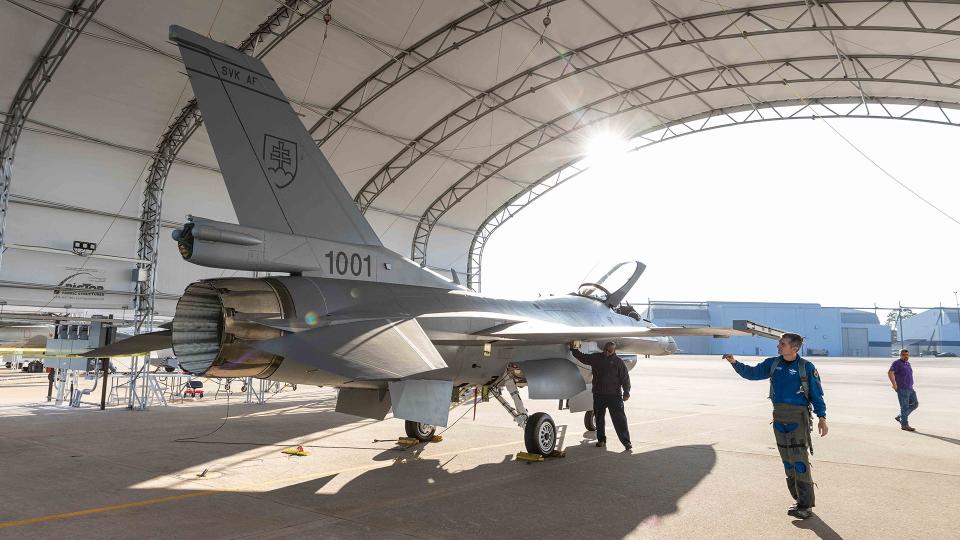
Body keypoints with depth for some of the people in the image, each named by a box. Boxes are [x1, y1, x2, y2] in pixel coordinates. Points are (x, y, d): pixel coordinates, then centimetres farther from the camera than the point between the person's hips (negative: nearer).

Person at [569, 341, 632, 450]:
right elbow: (582, 357, 18)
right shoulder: (596, 358, 7)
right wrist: (574, 349, 10)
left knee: (619, 418, -6)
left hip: (614, 395, -3)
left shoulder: (618, 361, -1)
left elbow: (625, 377, -1)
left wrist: (626, 392, -6)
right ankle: (601, 440, 24)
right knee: (599, 418, 11)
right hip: (598, 394, 4)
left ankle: (626, 441, -2)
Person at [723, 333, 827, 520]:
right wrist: (735, 362, -3)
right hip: (779, 418, 5)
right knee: (788, 462, 10)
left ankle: (806, 506, -2)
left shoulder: (807, 368, -6)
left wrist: (822, 417, -8)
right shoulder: (773, 364, 7)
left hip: (798, 419, -5)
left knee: (800, 461, -9)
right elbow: (751, 373, 11)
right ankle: (800, 500, 21)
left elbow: (817, 394, -3)